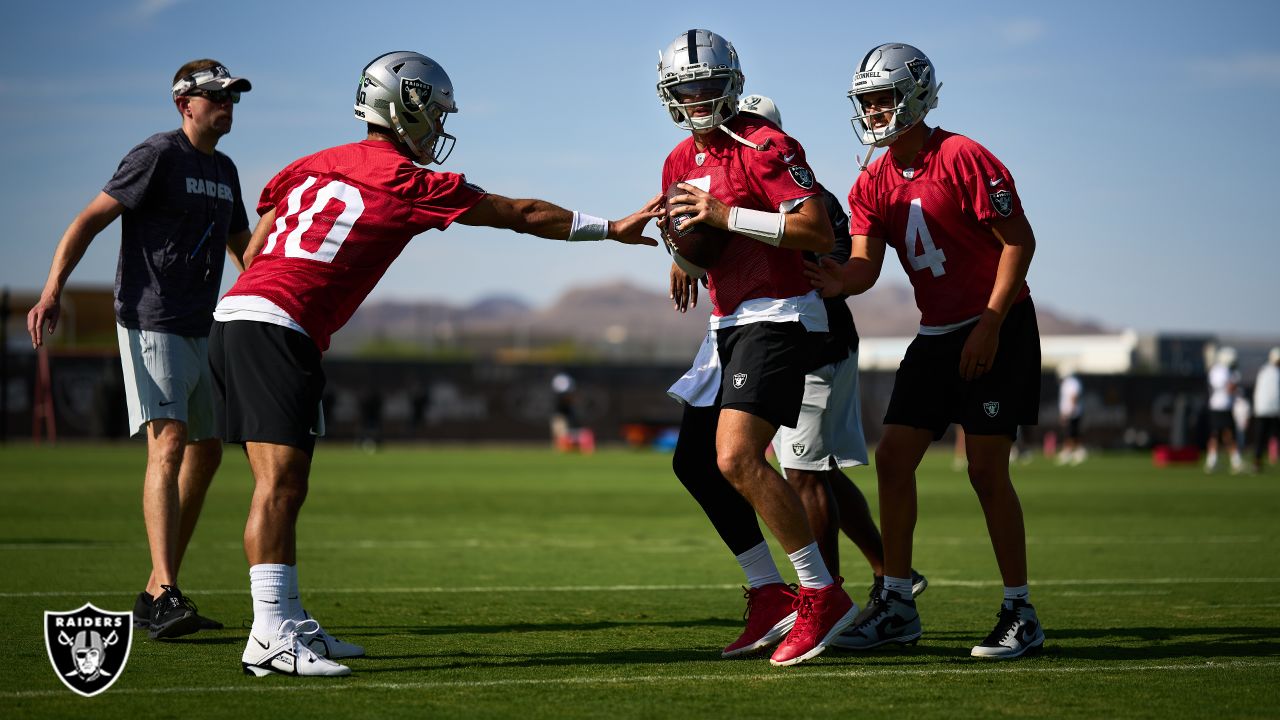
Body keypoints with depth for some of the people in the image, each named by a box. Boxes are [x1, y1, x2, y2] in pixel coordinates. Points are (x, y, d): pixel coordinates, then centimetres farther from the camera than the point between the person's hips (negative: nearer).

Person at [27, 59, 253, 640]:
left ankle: (155, 596, 19)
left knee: (206, 453, 11)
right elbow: (89, 221, -14)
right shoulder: (158, 156, -9)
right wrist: (52, 292, -26)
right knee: (169, 444, -20)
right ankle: (166, 597, -28)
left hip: (202, 331, 9)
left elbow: (245, 248, 30)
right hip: (151, 325, -9)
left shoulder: (224, 171, 15)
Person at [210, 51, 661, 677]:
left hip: (234, 317, 9)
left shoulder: (313, 166, 21)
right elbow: (523, 216, 8)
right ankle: (270, 638, -20)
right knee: (280, 483, -14)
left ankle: (288, 623, 14)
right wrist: (613, 228, 16)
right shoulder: (407, 181, 0)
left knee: (285, 485, 11)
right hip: (274, 327, -9)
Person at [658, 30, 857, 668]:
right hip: (728, 323, 10)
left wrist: (728, 216, -22)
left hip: (780, 317, -10)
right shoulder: (681, 163, 13)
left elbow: (819, 233, -21)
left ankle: (823, 596, -12)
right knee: (694, 462, 11)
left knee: (737, 459, -21)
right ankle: (769, 597, 19)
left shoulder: (764, 148, -13)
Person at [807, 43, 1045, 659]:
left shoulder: (962, 160, -16)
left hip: (997, 329, -7)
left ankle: (1020, 613, 1)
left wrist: (990, 326, -17)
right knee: (893, 458, 2)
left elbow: (1019, 241, -14)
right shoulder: (873, 185, 5)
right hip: (937, 333, 7)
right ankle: (897, 605, 10)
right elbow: (865, 262, -5)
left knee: (986, 470, -9)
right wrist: (841, 282, -29)